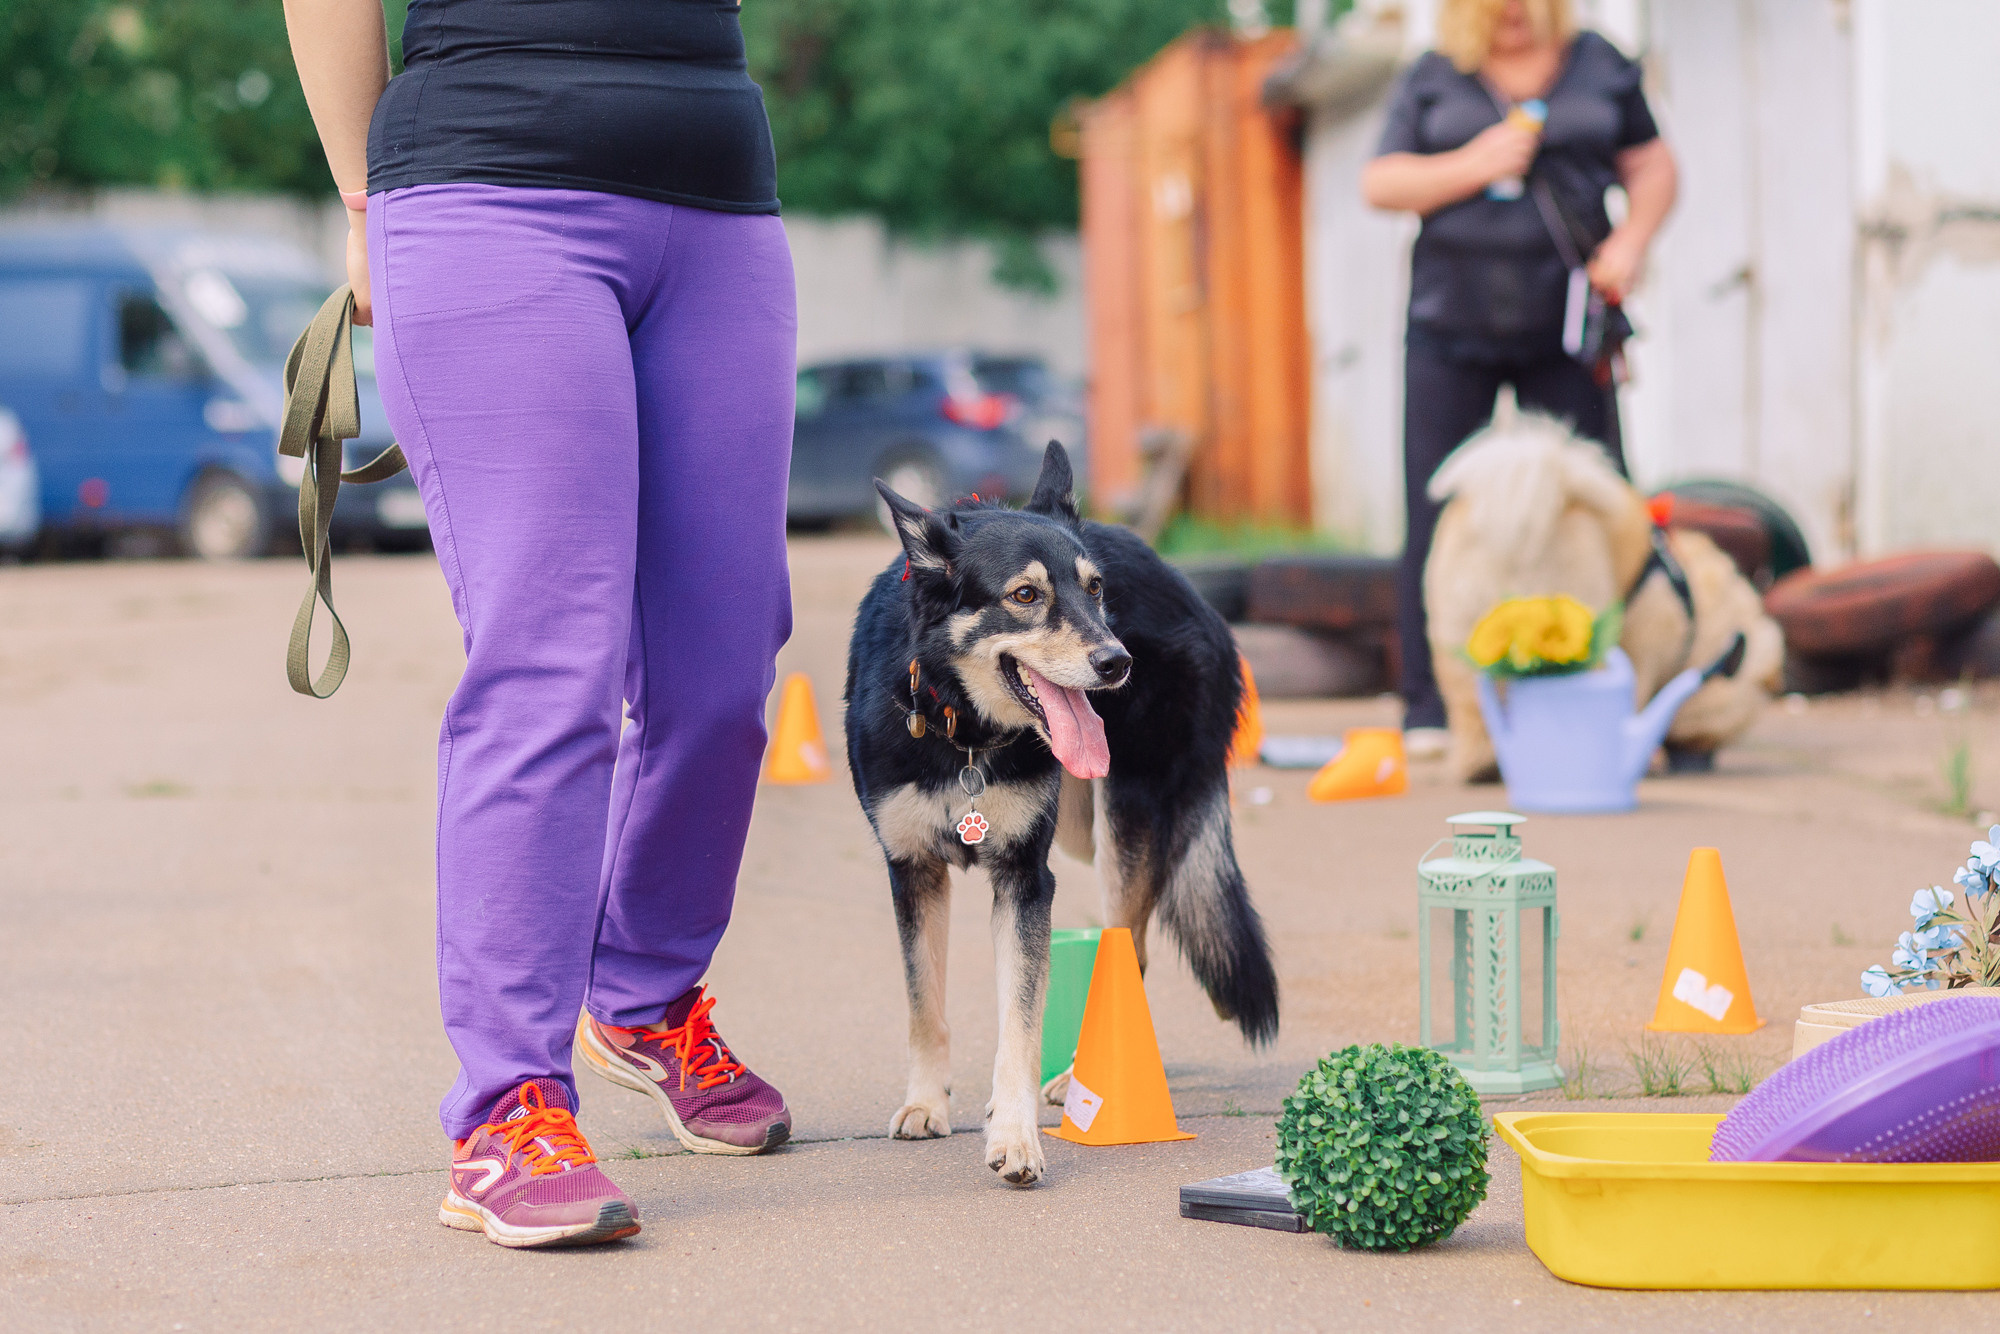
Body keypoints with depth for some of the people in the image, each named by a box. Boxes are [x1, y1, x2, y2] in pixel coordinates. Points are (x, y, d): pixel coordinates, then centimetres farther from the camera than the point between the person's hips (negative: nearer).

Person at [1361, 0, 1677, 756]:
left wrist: (1629, 242, -7)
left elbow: (1651, 167, 11)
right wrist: (1472, 166, -11)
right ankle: (1428, 707, 1)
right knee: (1437, 516, -4)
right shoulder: (1432, 81, 8)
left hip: (1563, 331, 0)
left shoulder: (1600, 69, 10)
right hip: (1451, 330, 0)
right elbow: (1380, 184, 3)